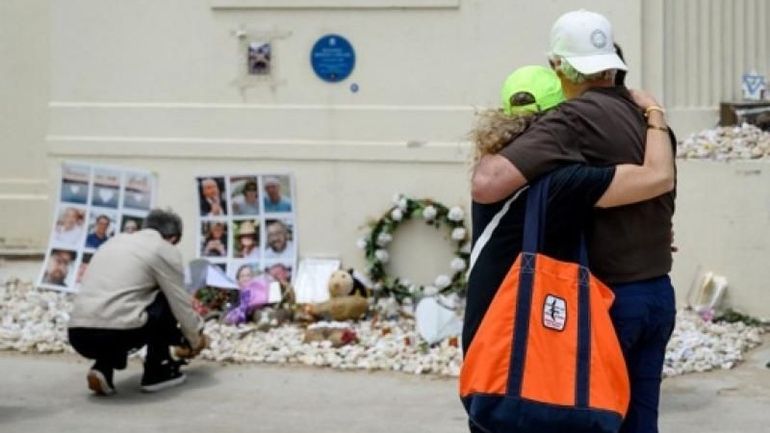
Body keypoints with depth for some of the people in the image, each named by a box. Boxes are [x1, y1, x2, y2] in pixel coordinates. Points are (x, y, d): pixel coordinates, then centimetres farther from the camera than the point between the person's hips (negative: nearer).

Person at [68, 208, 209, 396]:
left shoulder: (116, 241, 29)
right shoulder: (165, 250, 8)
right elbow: (180, 303, 13)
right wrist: (196, 340, 33)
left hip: (77, 337, 6)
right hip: (117, 334, -6)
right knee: (166, 302, 17)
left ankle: (103, 367, 12)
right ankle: (157, 371, 18)